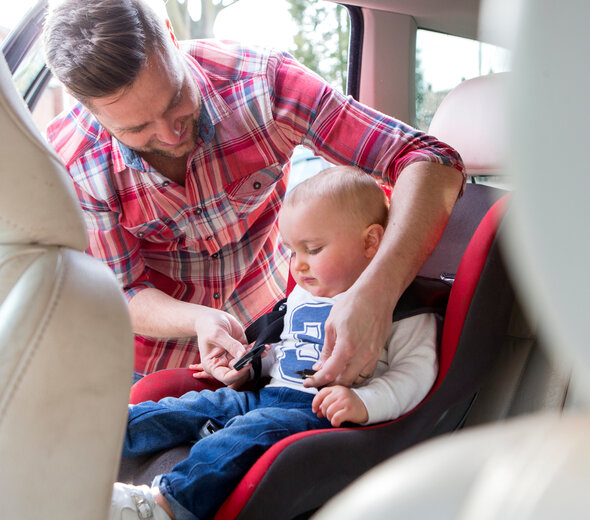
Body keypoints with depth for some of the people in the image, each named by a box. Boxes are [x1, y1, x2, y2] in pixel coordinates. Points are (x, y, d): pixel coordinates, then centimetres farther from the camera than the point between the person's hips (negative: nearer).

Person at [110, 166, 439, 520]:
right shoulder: (301, 296, 21)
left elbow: (416, 371, -13)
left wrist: (365, 402, -26)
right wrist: (249, 366, 20)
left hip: (324, 412, -8)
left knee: (253, 431, -31)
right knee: (197, 405, -6)